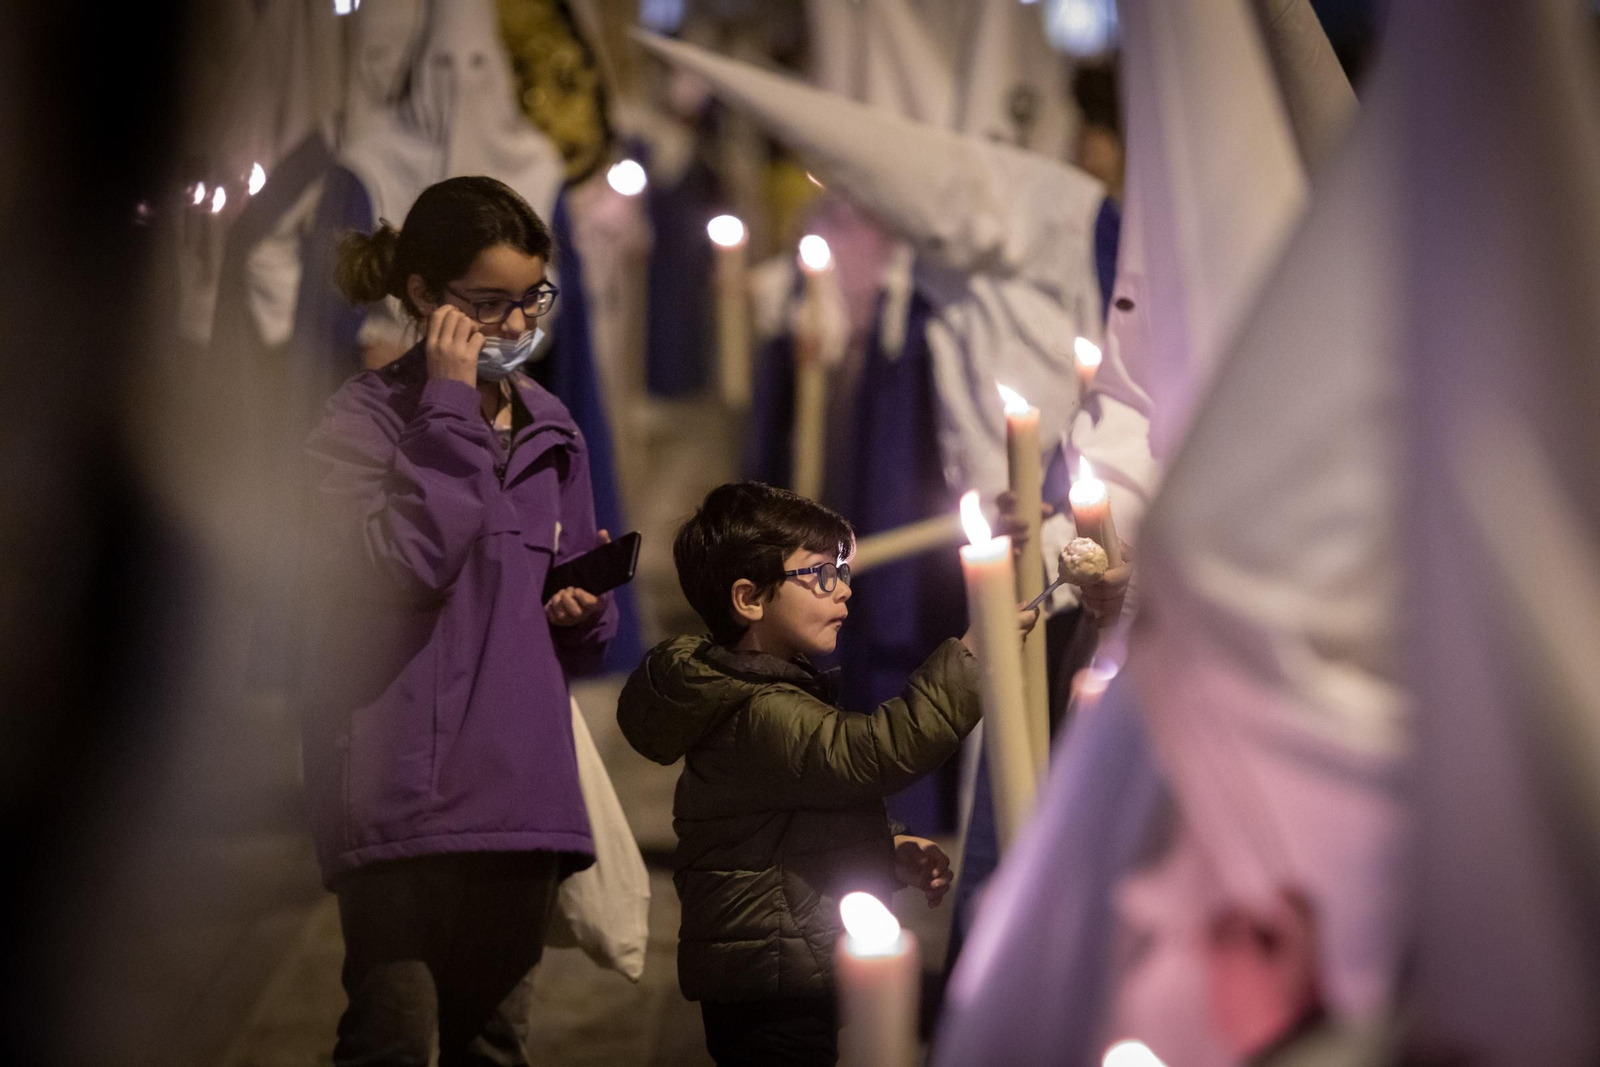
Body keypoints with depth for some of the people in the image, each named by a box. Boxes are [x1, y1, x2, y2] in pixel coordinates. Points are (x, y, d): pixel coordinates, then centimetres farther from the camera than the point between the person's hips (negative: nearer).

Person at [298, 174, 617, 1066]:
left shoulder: (551, 431, 15)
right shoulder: (369, 417, -4)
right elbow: (399, 563, -23)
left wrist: (586, 609, 0)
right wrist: (451, 410, -17)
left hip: (520, 787, 6)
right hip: (404, 788, -6)